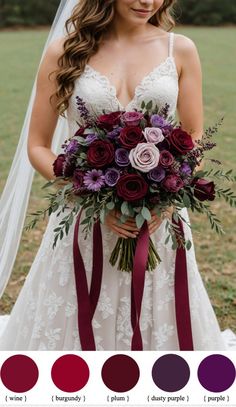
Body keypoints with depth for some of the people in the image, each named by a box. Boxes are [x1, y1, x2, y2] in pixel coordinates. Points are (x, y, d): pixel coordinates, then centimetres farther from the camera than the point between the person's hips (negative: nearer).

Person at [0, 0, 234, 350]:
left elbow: (195, 141, 8)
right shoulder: (65, 53, -1)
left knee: (158, 331, 10)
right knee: (74, 329, 8)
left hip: (160, 223, 1)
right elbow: (38, 146, 2)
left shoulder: (180, 50, 3)